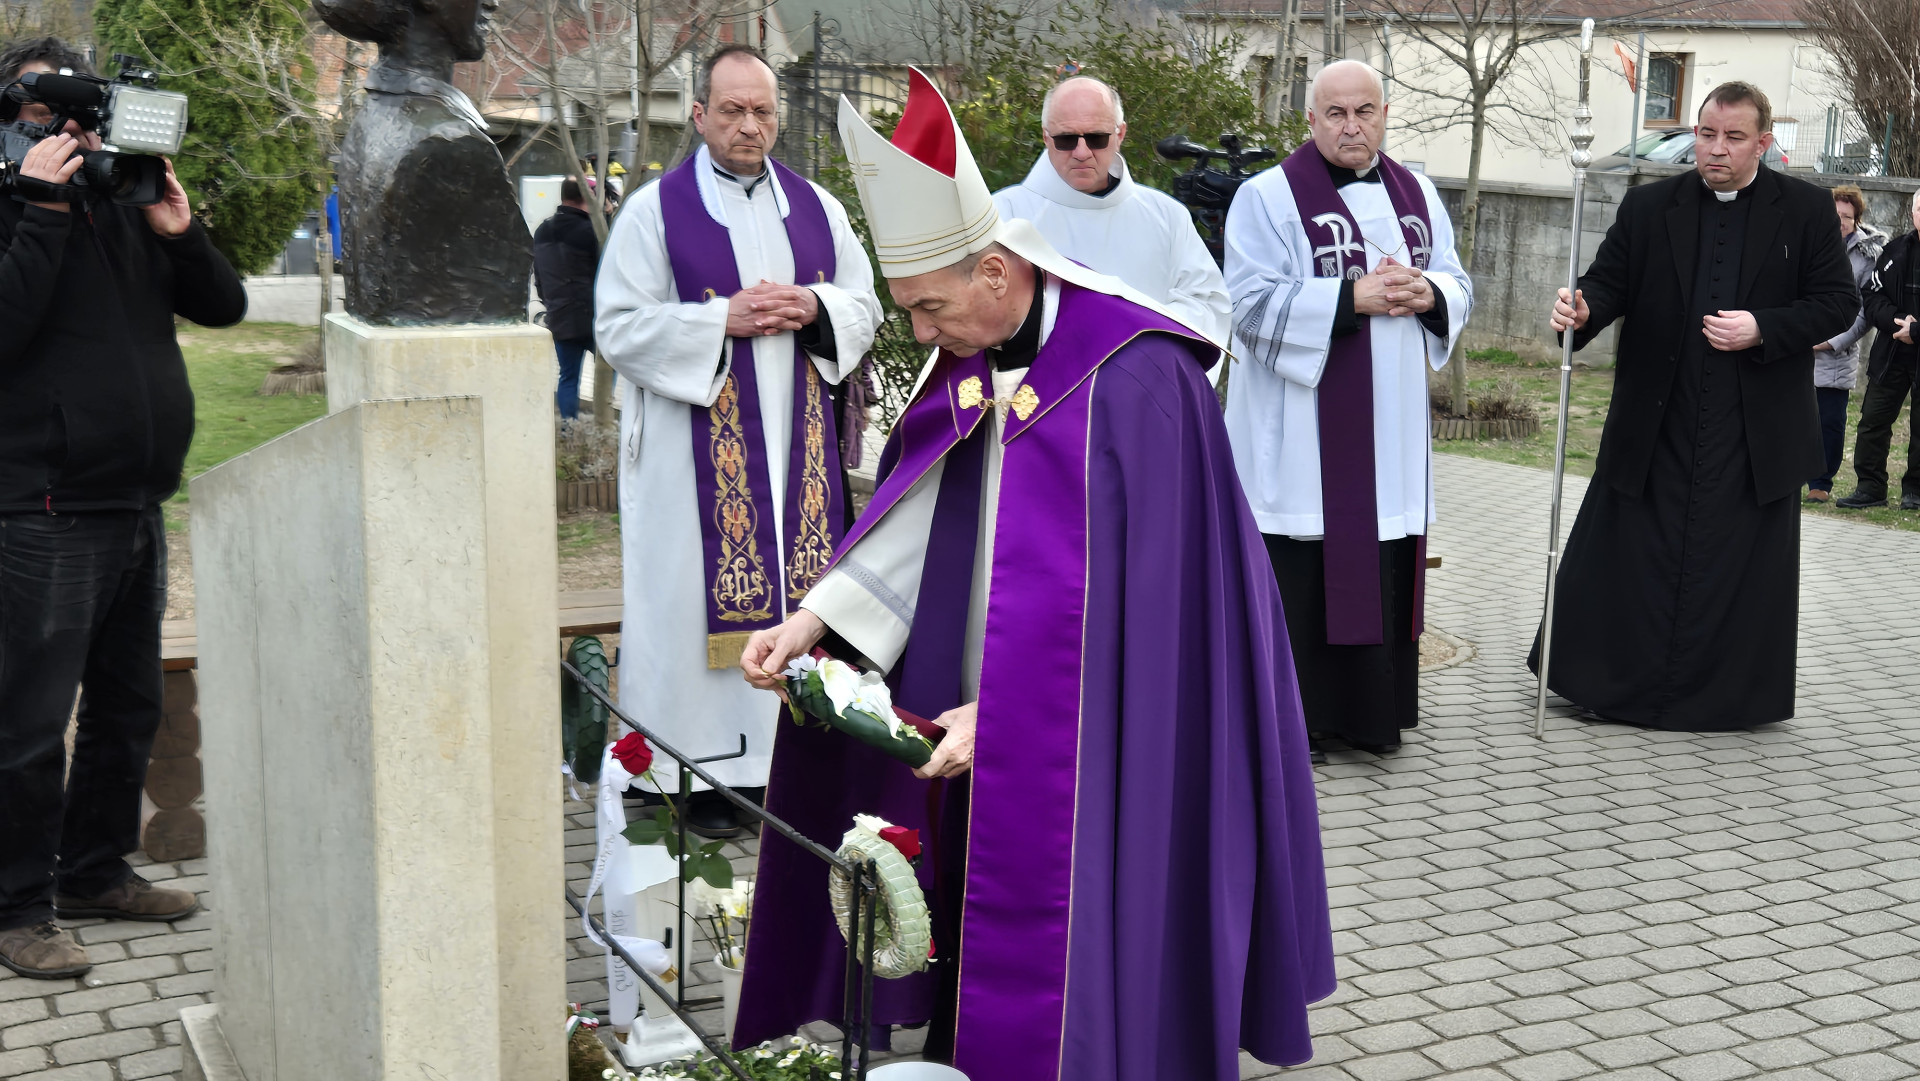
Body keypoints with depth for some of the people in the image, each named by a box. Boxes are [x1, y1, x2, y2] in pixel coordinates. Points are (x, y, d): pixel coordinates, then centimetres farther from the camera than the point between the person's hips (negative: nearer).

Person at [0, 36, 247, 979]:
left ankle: (97, 871, 30)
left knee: (127, 708, 16)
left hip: (137, 506, 7)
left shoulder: (124, 201, 13)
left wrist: (179, 230, -3)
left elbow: (223, 306, 12)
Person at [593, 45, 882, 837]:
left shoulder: (816, 207, 12)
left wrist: (813, 306, -7)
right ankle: (701, 773, 2)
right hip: (695, 452, -4)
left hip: (796, 441, 4)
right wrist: (724, 318, -15)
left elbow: (865, 310, 14)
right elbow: (618, 328, -6)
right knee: (697, 597, -4)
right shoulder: (655, 210, 0)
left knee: (795, 591, 4)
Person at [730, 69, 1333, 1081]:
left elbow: (1125, 589, -20)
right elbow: (919, 517, 5)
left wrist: (1010, 709, -21)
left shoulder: (1133, 378, -20)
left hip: (1099, 724, -7)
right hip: (991, 711, 7)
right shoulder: (971, 363, 4)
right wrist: (815, 619, -8)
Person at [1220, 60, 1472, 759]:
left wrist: (1427, 294, -8)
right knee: (1300, 571, -4)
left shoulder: (1417, 197, 14)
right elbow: (1251, 304, -13)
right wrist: (1353, 296, -18)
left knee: (1382, 566, 7)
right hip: (1303, 434, -5)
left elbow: (1459, 285, 16)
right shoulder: (1268, 198, -4)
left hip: (1390, 430, 5)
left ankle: (1369, 711, 18)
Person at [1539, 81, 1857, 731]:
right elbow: (1610, 278, 1)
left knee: (1740, 563, 5)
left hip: (1757, 431, -1)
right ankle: (1611, 683, 18)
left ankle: (1727, 697, 18)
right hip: (1654, 427, 1)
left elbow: (1838, 304, 0)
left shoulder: (1806, 210, 1)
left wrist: (1763, 329, -15)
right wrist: (1583, 310, -22)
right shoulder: (1648, 207, 5)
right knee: (1628, 553, 5)